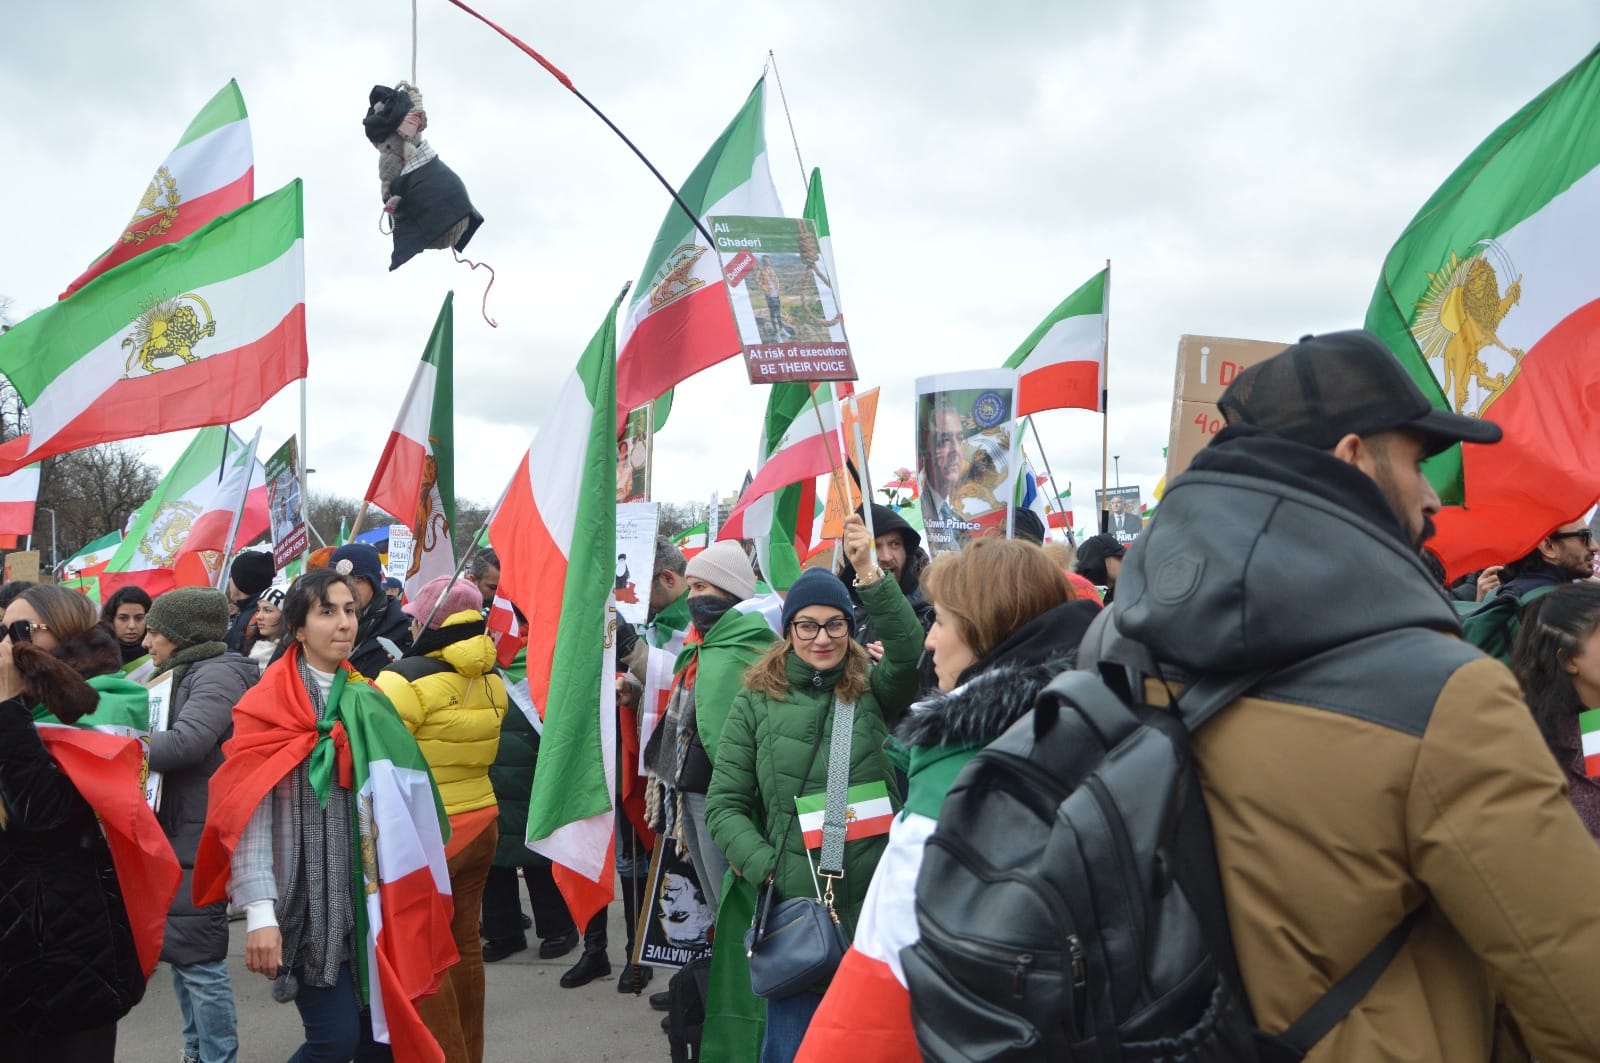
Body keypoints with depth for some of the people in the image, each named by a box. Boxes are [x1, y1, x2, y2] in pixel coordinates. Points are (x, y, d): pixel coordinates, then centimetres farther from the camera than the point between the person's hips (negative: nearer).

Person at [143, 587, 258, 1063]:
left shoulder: (218, 673, -14)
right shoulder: (183, 675, 17)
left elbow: (186, 742, -25)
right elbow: (163, 737, 16)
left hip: (203, 836, -10)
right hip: (177, 830, 10)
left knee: (198, 955, -4)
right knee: (180, 948, 18)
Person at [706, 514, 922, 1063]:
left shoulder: (874, 691, 4)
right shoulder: (756, 702, 3)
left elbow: (911, 651, -17)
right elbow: (724, 806, 2)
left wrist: (868, 572, -25)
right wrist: (769, 870, -11)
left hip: (878, 902, 1)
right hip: (793, 905, -1)